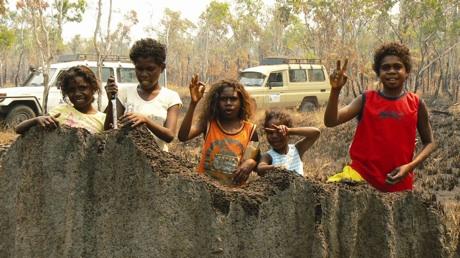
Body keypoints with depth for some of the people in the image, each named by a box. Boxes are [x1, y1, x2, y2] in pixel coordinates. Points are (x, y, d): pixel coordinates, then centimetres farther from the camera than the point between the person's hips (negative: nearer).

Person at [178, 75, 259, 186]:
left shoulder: (250, 130, 1)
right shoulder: (208, 123, -1)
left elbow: (256, 158, 8)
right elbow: (183, 136, -16)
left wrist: (251, 163, -16)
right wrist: (193, 103, -22)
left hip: (235, 186, 2)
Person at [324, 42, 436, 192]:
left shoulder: (416, 104, 3)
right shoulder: (366, 100, 1)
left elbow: (429, 143, 10)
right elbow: (330, 122, -10)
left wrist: (409, 166, -8)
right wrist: (335, 90, -26)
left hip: (398, 182, 2)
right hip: (361, 174, -1)